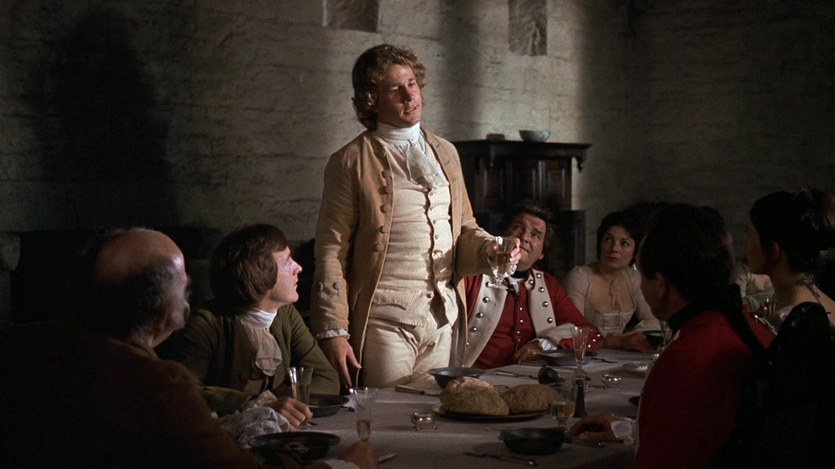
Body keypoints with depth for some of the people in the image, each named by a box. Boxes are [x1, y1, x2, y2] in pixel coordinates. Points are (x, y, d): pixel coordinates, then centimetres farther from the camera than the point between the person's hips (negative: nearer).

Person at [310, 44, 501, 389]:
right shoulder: (350, 162, -1)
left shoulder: (446, 153, 15)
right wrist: (332, 332, -10)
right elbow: (331, 251, -4)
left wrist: (488, 248, 0)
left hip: (445, 320, 5)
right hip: (385, 321, -5)